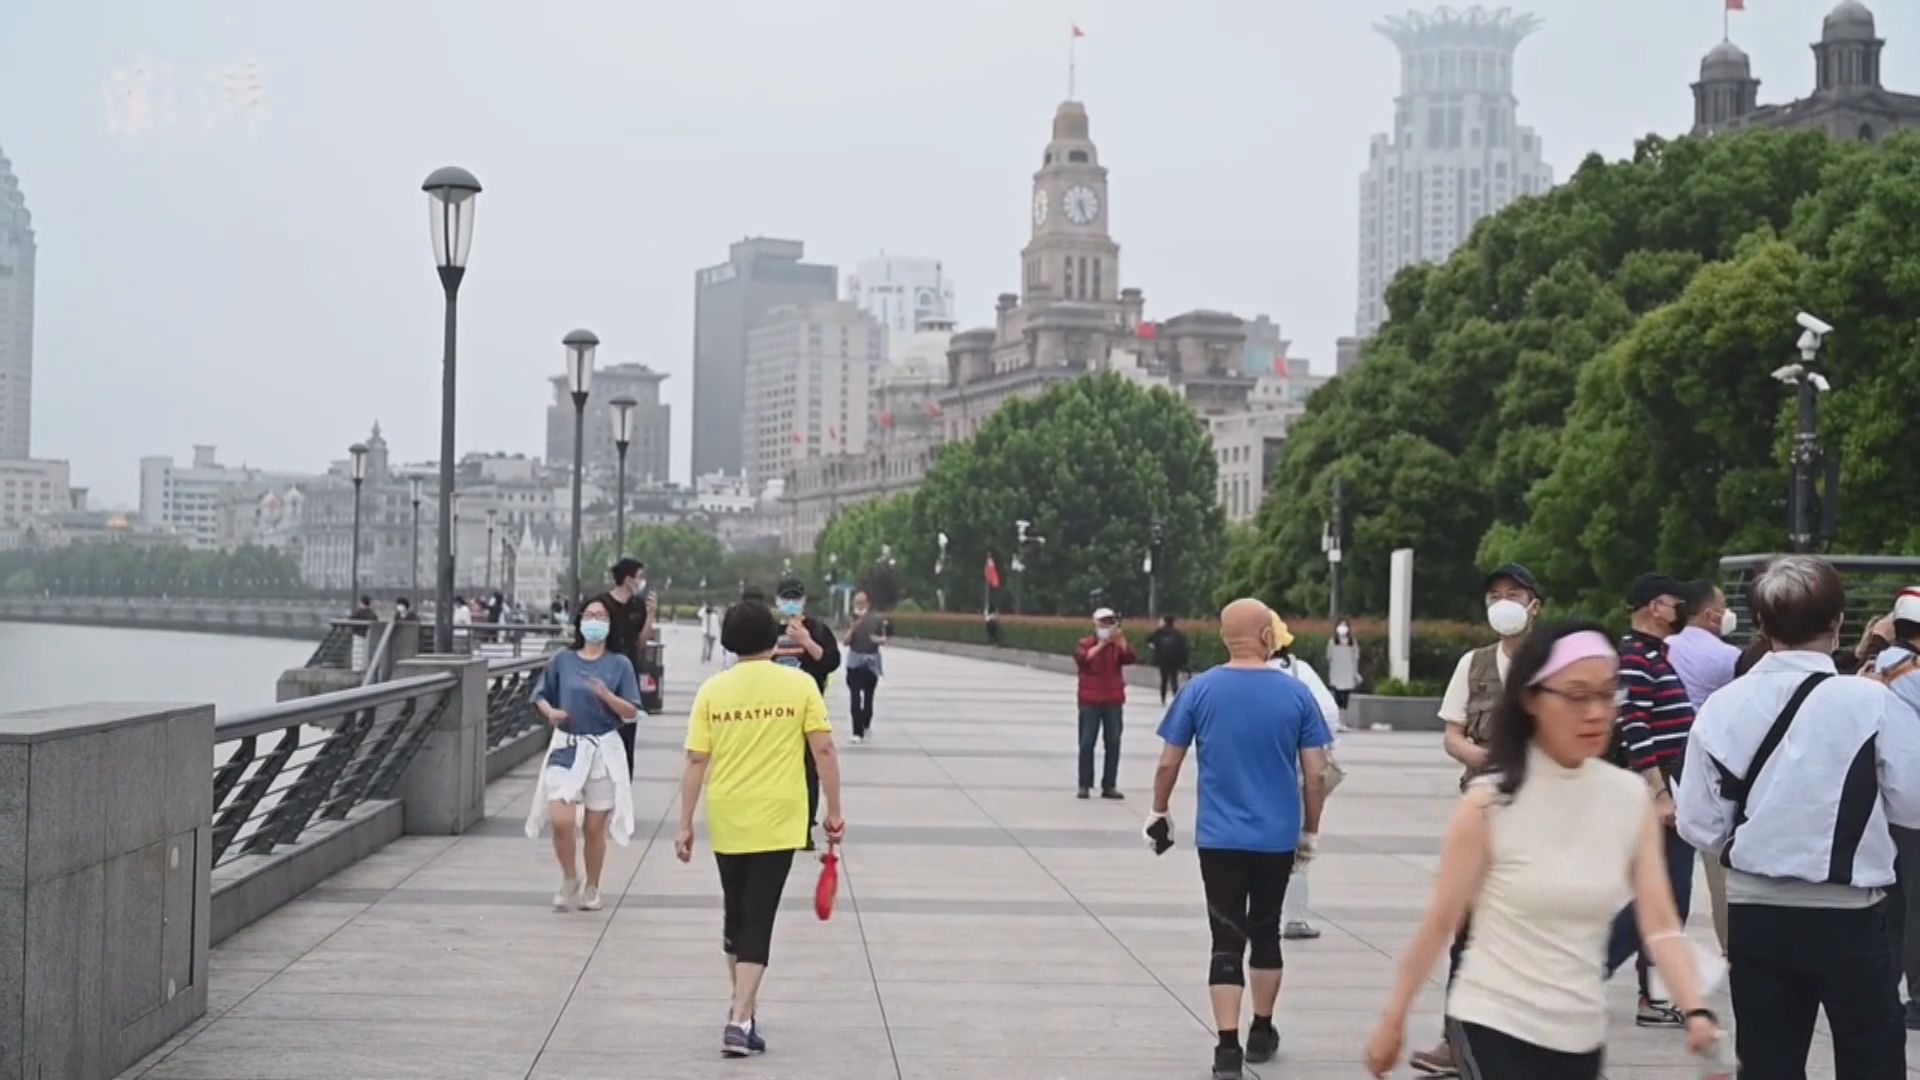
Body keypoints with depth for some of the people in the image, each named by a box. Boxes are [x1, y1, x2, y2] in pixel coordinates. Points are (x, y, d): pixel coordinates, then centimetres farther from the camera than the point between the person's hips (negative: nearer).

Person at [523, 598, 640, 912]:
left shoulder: (619, 664, 0)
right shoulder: (563, 660, 4)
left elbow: (631, 712, -3)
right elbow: (541, 696, 12)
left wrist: (606, 696, -20)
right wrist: (550, 712, -9)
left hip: (603, 751, -1)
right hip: (566, 748, 1)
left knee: (595, 827, 5)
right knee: (561, 821, -13)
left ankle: (592, 889, 25)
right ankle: (569, 880, 12)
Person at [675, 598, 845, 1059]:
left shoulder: (713, 690, -1)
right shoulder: (800, 684, -3)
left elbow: (696, 762, -2)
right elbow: (823, 751, -5)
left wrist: (685, 825, 3)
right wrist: (834, 811, 3)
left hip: (726, 821, 2)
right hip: (777, 822, -2)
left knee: (735, 915, 19)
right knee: (758, 921, 0)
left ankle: (743, 1007, 32)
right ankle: (740, 1020, -10)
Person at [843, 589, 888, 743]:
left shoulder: (877, 619, 0)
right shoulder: (852, 619, 1)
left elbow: (884, 639, 9)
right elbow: (846, 641, -2)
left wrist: (879, 639, -14)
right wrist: (853, 628, -18)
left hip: (871, 661, 0)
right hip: (855, 661, 0)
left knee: (868, 695, 8)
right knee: (855, 697, -8)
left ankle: (867, 723, 35)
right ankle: (857, 732, -7)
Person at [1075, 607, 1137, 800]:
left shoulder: (1118, 646, 6)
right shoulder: (1085, 644, 1)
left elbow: (1130, 658, -12)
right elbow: (1081, 659, -20)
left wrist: (1121, 641, -27)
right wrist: (1101, 644, -26)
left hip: (1113, 702, 2)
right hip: (1090, 701, -2)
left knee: (1113, 743, 3)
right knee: (1087, 743, -1)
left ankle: (1109, 785, 8)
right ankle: (1084, 785, 3)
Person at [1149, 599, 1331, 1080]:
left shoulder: (1199, 690, -5)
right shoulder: (1296, 693, -4)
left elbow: (1168, 763, -2)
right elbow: (1315, 774, -1)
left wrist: (1159, 813, 14)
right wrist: (1310, 831, 11)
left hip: (1219, 837, -1)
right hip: (1277, 837, 1)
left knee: (1227, 940, 0)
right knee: (1266, 933, 17)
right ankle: (1262, 1033, 30)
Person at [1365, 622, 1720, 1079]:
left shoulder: (1632, 799, -1)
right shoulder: (1490, 802, -13)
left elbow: (1660, 925, -7)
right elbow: (1440, 923, -7)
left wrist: (1696, 1013, -22)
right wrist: (1392, 1020, -2)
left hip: (1581, 1035, 5)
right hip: (1494, 1024, -5)